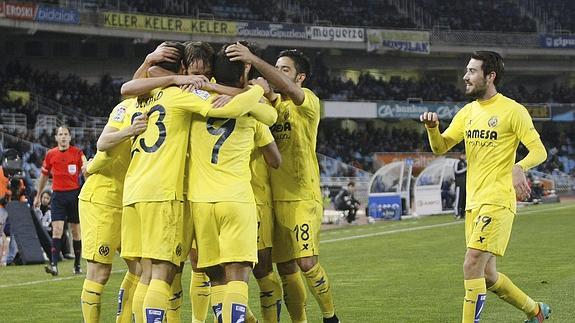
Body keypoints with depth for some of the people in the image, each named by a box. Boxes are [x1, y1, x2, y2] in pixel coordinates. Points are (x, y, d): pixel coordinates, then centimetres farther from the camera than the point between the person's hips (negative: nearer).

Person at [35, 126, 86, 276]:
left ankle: (77, 264, 16)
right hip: (58, 195, 0)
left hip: (74, 194, 0)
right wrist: (38, 196, 21)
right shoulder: (50, 154, 7)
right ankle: (54, 264, -17)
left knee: (76, 230, 6)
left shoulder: (77, 152, 1)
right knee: (57, 229, -11)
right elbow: (44, 175, 17)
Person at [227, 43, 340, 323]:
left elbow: (286, 88, -25)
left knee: (307, 263, -12)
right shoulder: (272, 102, 13)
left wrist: (253, 60, -36)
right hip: (274, 195, 6)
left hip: (302, 195, -6)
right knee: (285, 268, 7)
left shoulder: (308, 100, -4)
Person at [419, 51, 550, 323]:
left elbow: (539, 151, -9)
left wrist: (519, 167, -30)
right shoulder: (467, 113, 14)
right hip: (473, 203, 8)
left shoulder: (513, 111, -7)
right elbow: (440, 147, 11)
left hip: (497, 202, -8)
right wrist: (432, 128, -10)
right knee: (487, 276, 13)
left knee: (472, 266, -18)